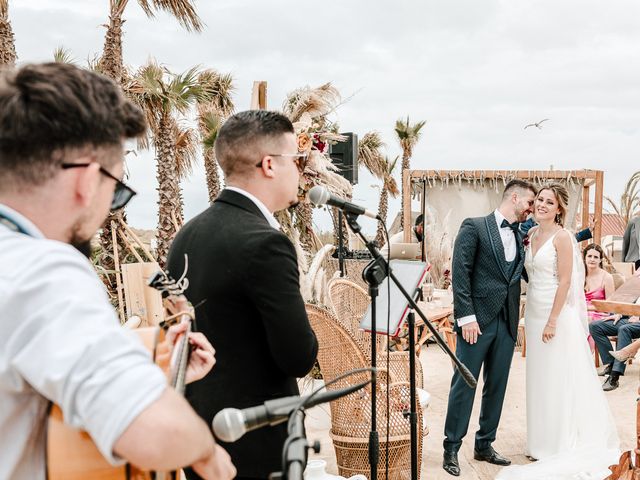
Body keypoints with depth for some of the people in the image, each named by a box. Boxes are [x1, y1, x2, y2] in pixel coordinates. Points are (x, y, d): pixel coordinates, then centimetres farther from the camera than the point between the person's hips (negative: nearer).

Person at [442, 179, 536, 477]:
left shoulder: (520, 237, 15)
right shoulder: (474, 227, -3)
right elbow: (460, 273, -10)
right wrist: (466, 316, -15)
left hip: (507, 323, 6)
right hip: (478, 319, -6)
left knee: (497, 387, 11)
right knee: (464, 385, -1)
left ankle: (484, 446, 24)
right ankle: (451, 449, 10)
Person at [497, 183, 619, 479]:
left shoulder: (562, 236, -11)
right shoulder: (532, 233, 10)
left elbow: (565, 281, -15)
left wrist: (553, 321, -19)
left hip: (557, 313, -7)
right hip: (534, 313, 7)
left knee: (559, 379, 1)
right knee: (539, 379, 13)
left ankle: (564, 446, 13)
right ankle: (544, 443, 24)